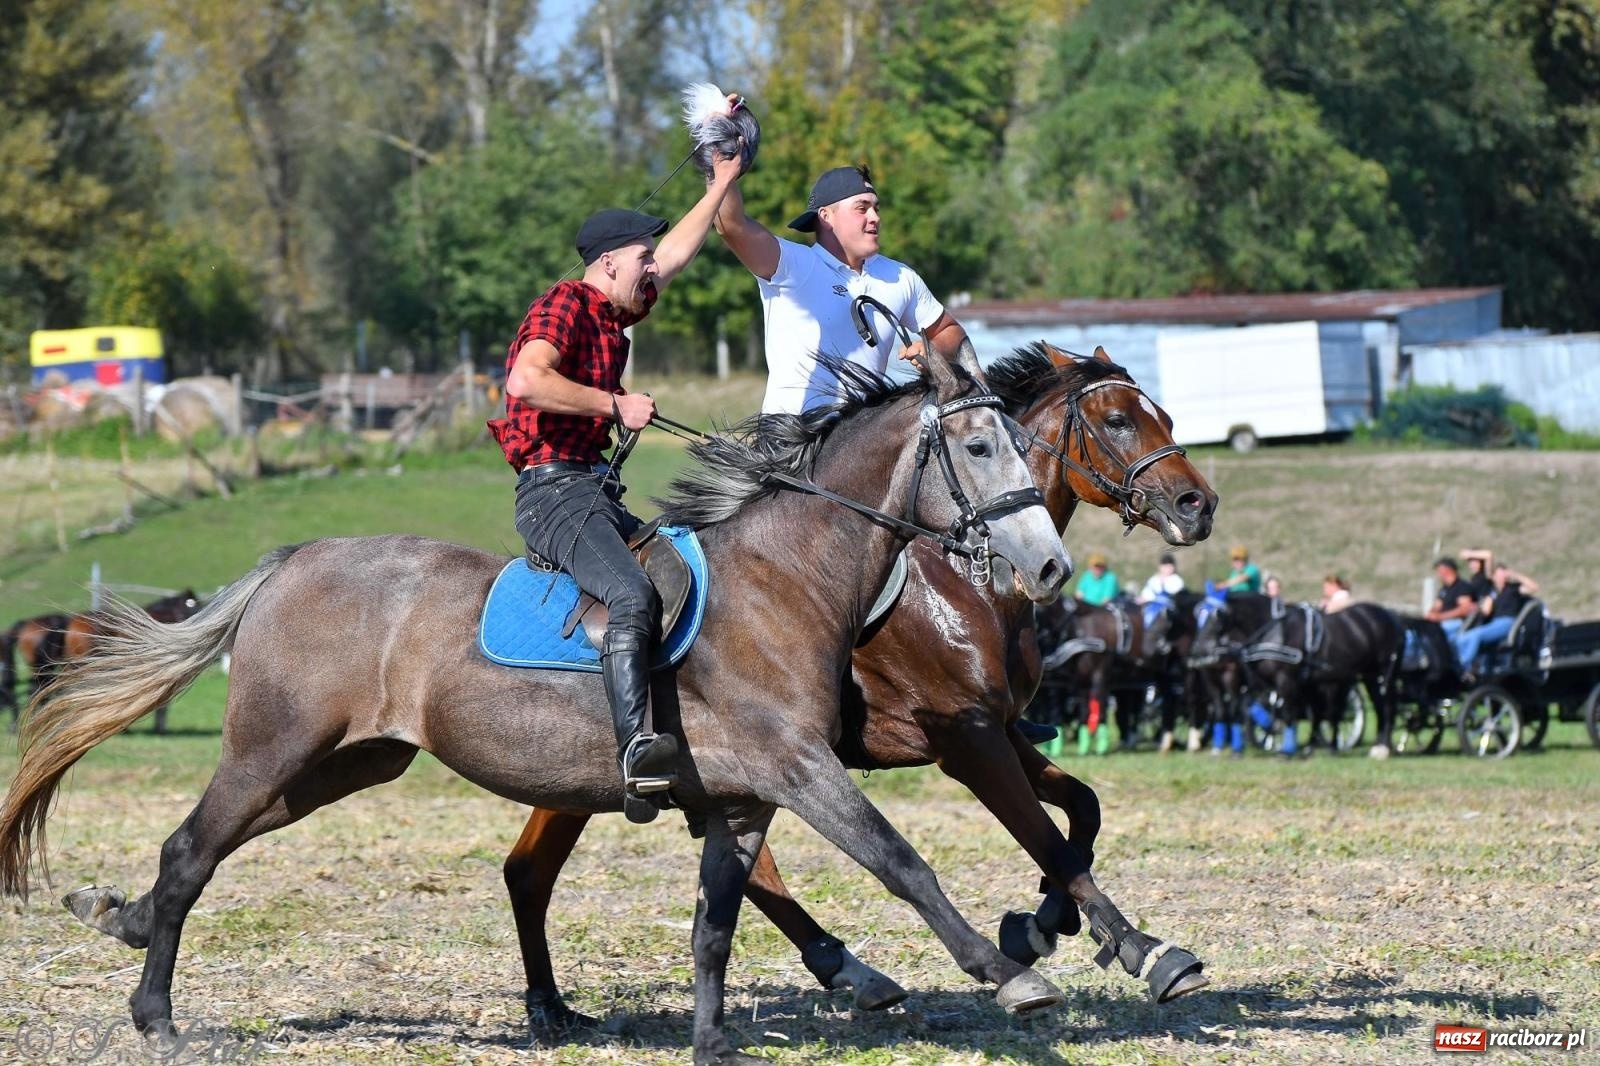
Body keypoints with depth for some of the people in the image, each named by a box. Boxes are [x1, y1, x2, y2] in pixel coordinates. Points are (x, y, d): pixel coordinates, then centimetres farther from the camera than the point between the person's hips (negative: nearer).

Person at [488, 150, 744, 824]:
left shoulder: (612, 313, 19)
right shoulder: (564, 306, -8)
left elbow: (675, 254, 34)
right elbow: (527, 380, -26)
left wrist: (722, 185, 34)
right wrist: (616, 405, -20)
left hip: (597, 491, 11)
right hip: (552, 489, -11)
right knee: (634, 597, -30)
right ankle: (636, 749, -47)